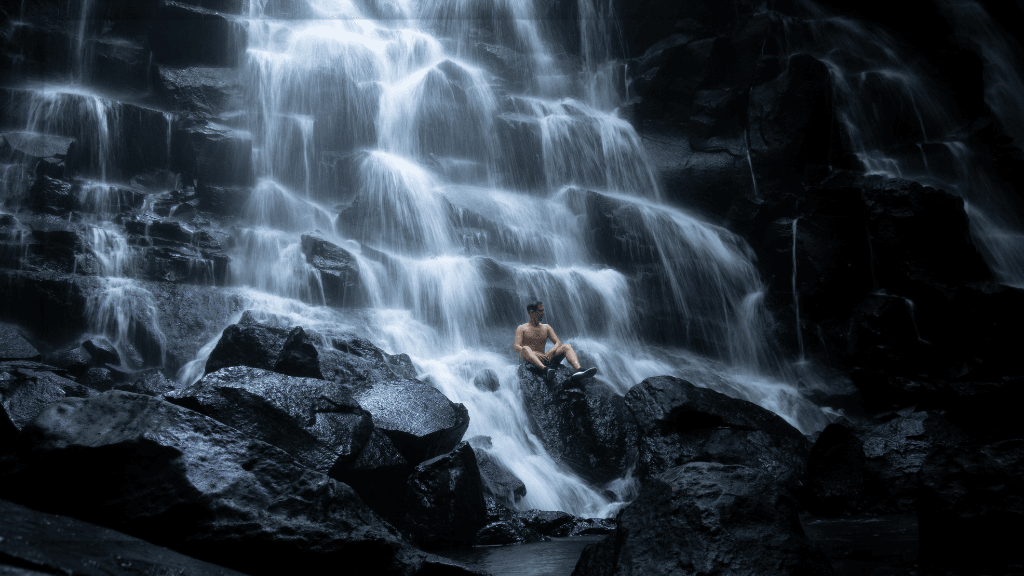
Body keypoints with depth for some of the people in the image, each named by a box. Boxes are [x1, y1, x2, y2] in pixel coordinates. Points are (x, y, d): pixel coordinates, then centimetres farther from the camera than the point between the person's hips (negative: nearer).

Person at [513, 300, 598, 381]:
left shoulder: (546, 328, 22)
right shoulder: (522, 329, 9)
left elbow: (558, 343, 8)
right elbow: (516, 347, -8)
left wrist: (550, 352, -16)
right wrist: (535, 354, -25)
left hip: (543, 360, 4)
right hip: (528, 360, -4)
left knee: (567, 346, -17)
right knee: (526, 348, -39)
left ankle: (578, 370, -48)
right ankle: (545, 370, -67)